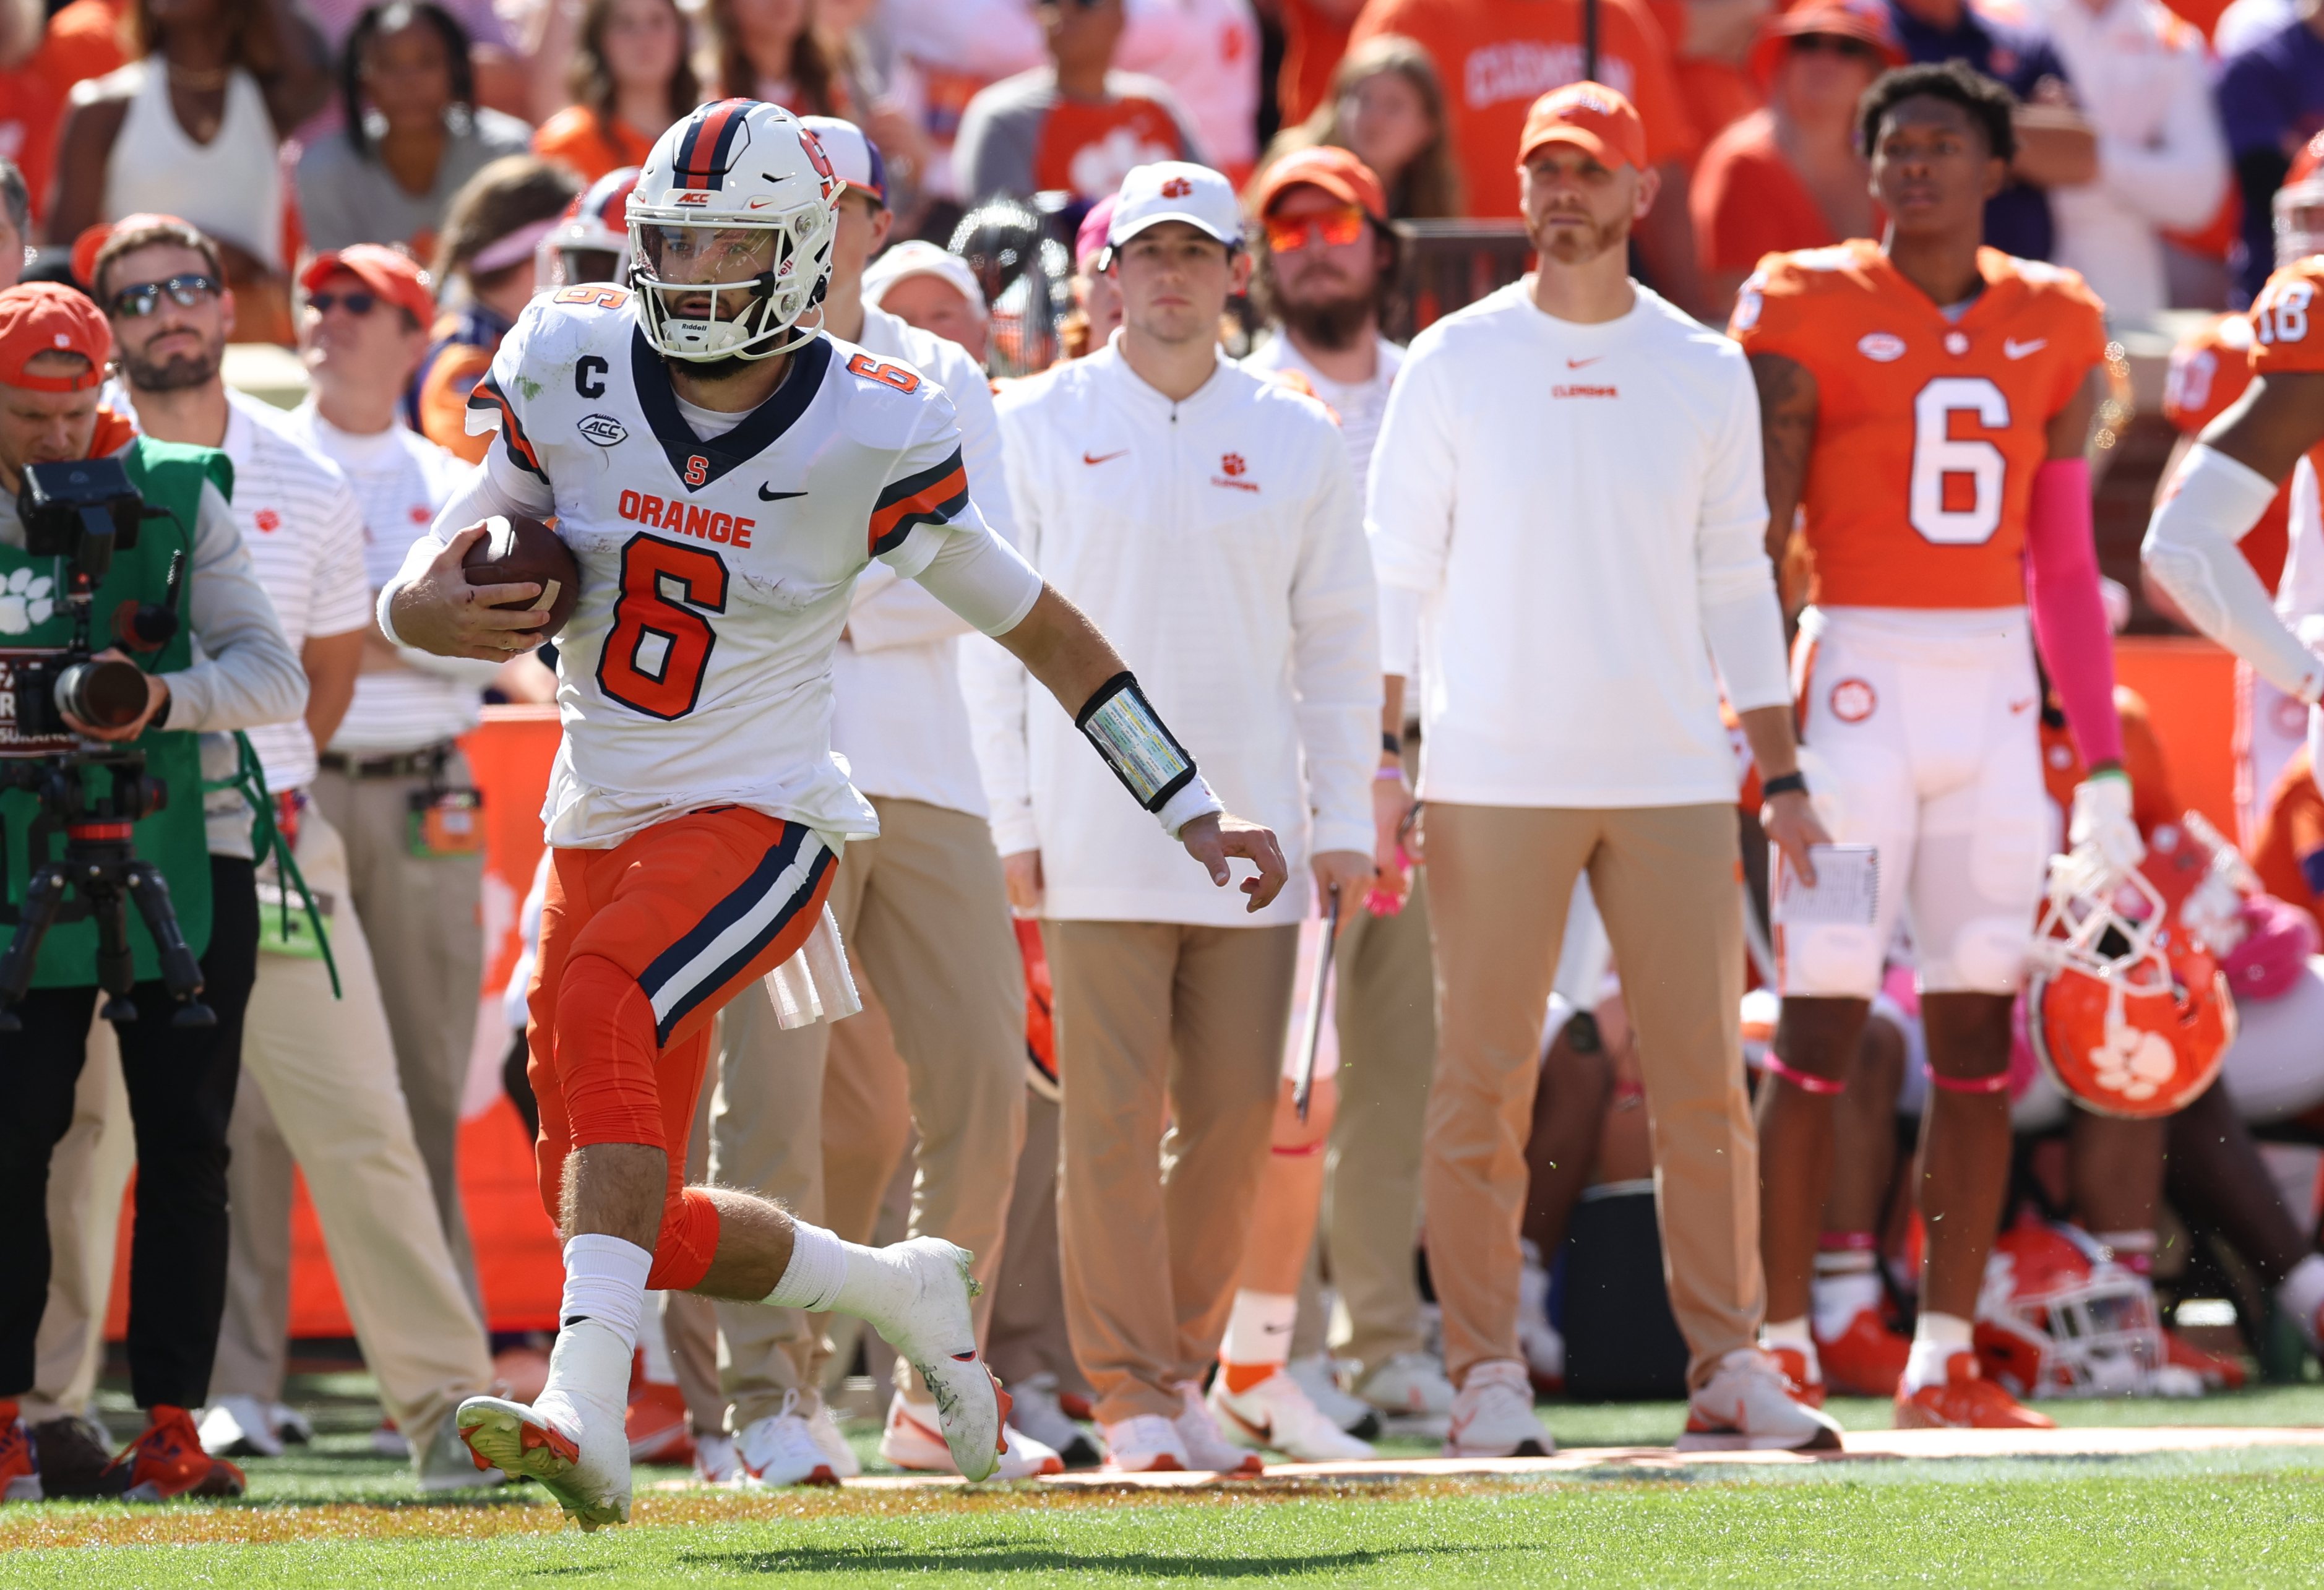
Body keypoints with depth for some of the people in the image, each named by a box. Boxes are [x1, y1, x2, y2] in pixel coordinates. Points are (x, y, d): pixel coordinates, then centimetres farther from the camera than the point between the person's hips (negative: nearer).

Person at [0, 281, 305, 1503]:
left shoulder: (176, 495, -1)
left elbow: (276, 676, -7)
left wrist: (168, 695, -26)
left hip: (183, 857, -1)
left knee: (183, 1143, -1)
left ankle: (171, 1424, 3)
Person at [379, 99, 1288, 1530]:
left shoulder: (868, 434, -10)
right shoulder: (574, 366, -1)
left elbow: (1040, 628, 0)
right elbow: (479, 541, 11)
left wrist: (1193, 812, 3)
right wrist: (429, 602, -15)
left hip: (760, 822, -6)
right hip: (601, 825, 6)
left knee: (601, 1014, -35)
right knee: (623, 1221, 7)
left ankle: (589, 1412, -45)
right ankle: (899, 1290, 36)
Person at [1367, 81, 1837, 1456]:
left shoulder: (1705, 372, 10)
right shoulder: (1454, 363, 4)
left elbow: (1736, 583, 13)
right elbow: (1397, 572, 4)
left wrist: (1781, 774, 8)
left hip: (1673, 776, 2)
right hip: (1495, 777, -2)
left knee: (1707, 1078, 0)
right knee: (1485, 1080, -3)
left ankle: (1728, 1366, 5)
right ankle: (1488, 1378, 1)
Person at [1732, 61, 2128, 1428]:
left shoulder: (2052, 329, 10)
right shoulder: (1811, 314, -3)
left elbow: (2064, 567, 14)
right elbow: (1753, 547, -4)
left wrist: (2104, 762, 10)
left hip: (1998, 703, 4)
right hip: (1858, 687, -4)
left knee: (1979, 1034, 4)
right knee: (1822, 1026, -5)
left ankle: (1945, 1362, 9)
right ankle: (1783, 1353, 0)